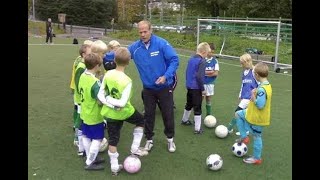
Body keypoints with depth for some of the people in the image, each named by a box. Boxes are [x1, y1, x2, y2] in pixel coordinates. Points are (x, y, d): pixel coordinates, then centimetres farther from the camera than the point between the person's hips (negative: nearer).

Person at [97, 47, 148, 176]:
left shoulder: (107, 74, -9)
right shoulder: (127, 81, -23)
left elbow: (100, 95, -9)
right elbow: (122, 103, -27)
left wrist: (110, 104, -13)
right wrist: (115, 103, -12)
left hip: (110, 113, 4)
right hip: (124, 112, -4)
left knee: (113, 139, 15)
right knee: (140, 121, 25)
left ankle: (114, 167, 27)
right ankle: (135, 149, 25)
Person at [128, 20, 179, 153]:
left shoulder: (161, 43, -17)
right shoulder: (135, 47, -7)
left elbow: (174, 60, -17)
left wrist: (166, 76, -25)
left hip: (164, 87, -2)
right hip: (148, 88, 2)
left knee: (168, 114, 9)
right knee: (149, 114, 12)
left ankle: (170, 139, 31)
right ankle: (149, 139, 31)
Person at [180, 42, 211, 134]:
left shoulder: (191, 58, 7)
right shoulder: (202, 61, -18)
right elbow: (200, 76, -23)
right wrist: (203, 89, -14)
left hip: (189, 86, 8)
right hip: (196, 88, -8)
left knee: (189, 104, 25)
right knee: (197, 108, 0)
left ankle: (184, 120, 43)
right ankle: (197, 129, 5)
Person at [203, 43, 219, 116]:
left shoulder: (215, 61, -1)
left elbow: (216, 73, -6)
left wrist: (205, 73, -13)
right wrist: (210, 72, -15)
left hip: (210, 83, 3)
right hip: (202, 82, -2)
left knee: (208, 99, 14)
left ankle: (208, 114, 26)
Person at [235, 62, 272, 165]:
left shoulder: (261, 89, -31)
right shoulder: (268, 85, 1)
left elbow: (260, 105, -32)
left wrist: (253, 96, -22)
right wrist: (255, 94, -2)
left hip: (257, 117, -10)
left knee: (257, 137, 7)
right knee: (238, 114, 20)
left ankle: (257, 158, 25)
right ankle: (244, 137, 22)